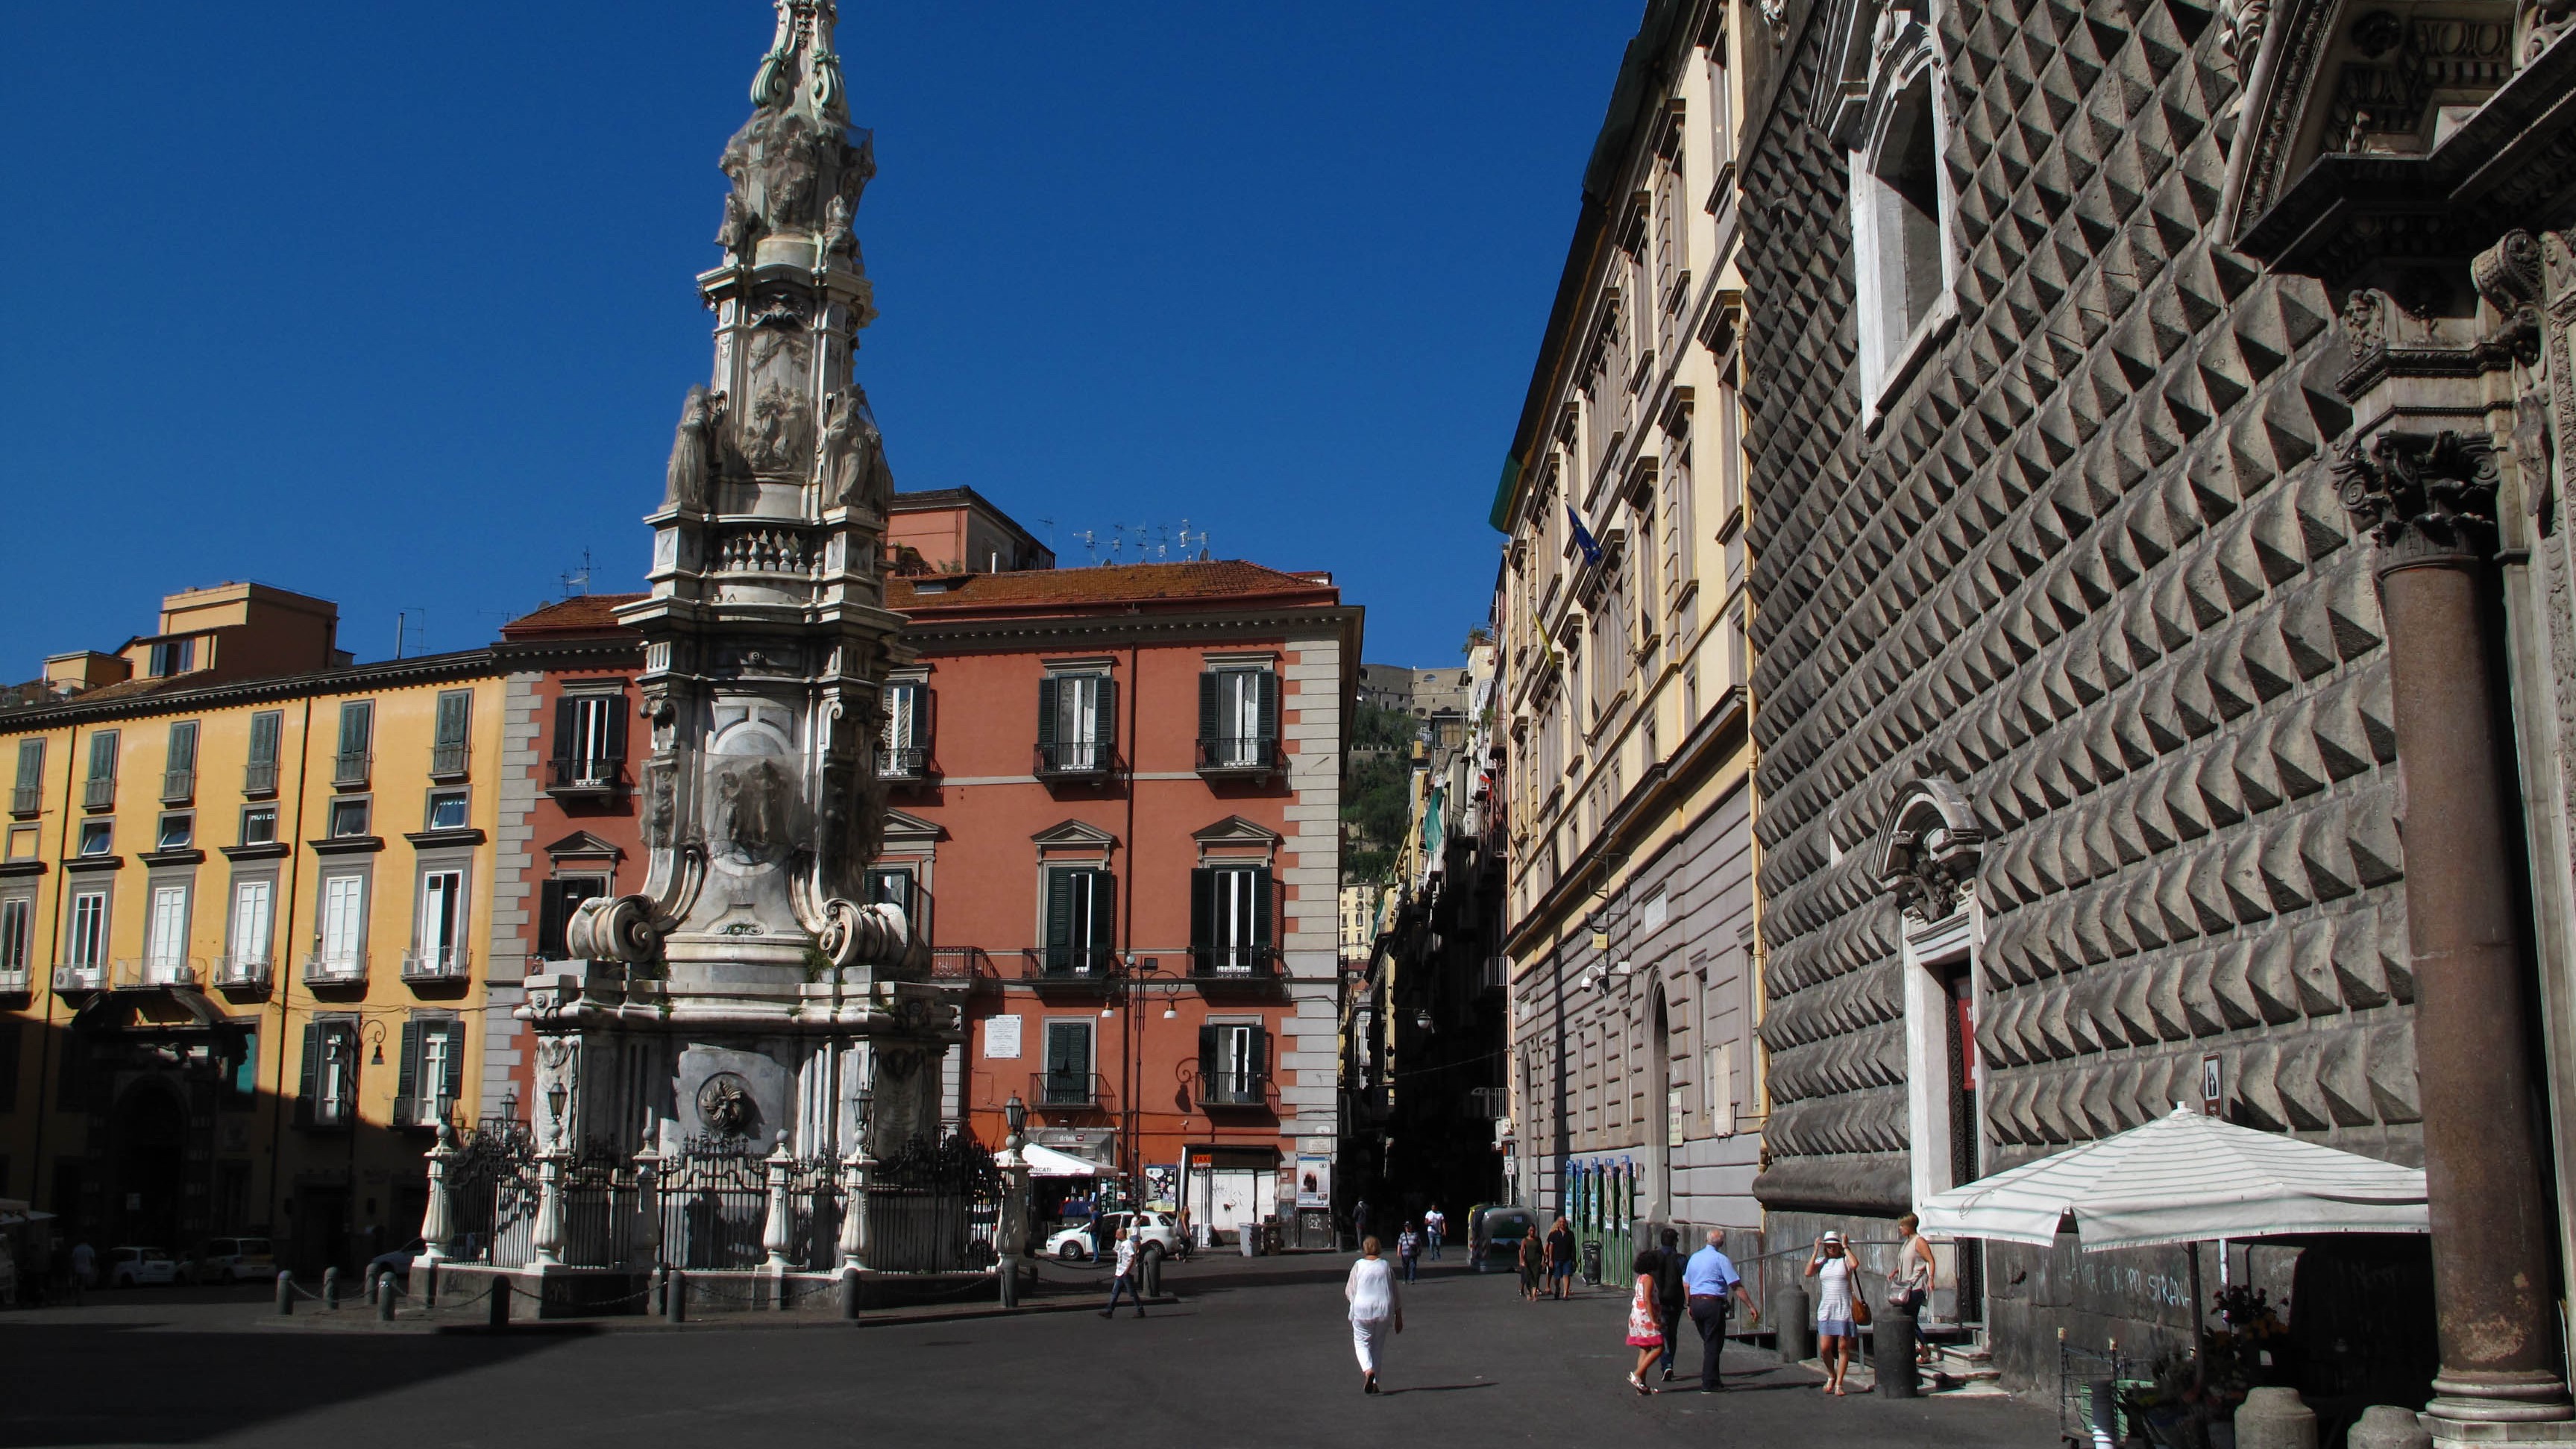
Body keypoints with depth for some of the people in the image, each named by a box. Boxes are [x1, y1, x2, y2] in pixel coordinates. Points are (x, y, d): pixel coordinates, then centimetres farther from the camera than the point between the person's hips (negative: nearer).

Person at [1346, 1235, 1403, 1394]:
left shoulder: (1358, 1265, -4)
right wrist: (1399, 1318, 11)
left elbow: (1349, 1292, 1)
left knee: (1361, 1343, 9)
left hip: (1362, 1310, -2)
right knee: (1378, 1345, 14)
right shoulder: (1386, 1266, 3)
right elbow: (1395, 1296, 5)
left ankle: (1368, 1370, -18)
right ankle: (1374, 1382, 9)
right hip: (1384, 1311, 2)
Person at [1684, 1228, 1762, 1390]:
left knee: (1708, 1343, 18)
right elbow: (1737, 1287, -11)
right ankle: (1708, 1384, 0)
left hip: (1696, 1303, 6)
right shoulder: (1721, 1259, -8)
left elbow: (1686, 1285, 16)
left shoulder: (1694, 1258, 11)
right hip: (1713, 1304, -6)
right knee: (1713, 1345, 0)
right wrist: (1751, 1307, -9)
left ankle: (1712, 1380, 23)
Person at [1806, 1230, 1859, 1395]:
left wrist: (1845, 1247, -10)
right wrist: (1816, 1251, -5)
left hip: (1844, 1311, -2)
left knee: (1843, 1347, -2)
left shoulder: (1845, 1260, 2)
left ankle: (1839, 1384, 6)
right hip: (1825, 1311, 2)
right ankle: (1831, 1376, 22)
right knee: (1824, 1348, -3)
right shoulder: (1821, 1261, 9)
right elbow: (1808, 1272, -8)